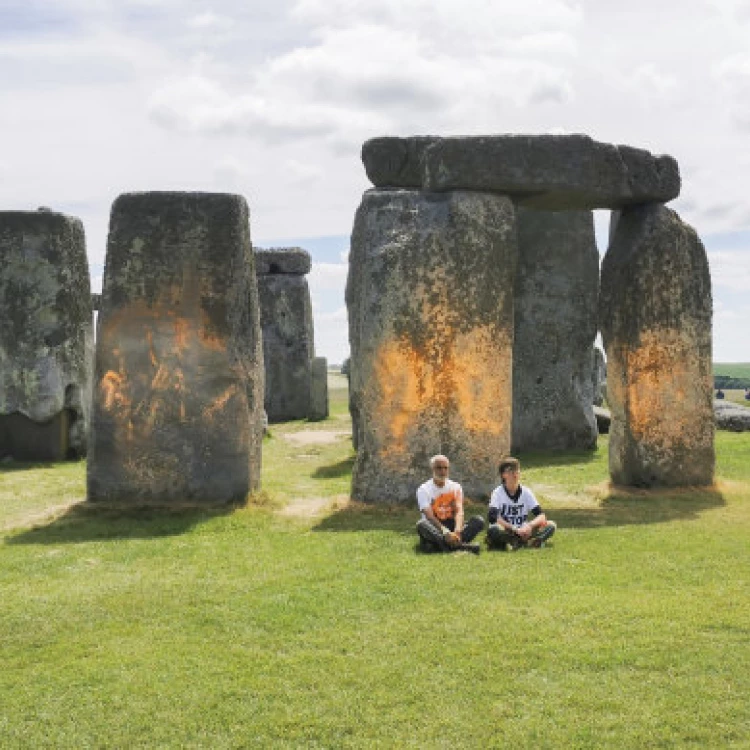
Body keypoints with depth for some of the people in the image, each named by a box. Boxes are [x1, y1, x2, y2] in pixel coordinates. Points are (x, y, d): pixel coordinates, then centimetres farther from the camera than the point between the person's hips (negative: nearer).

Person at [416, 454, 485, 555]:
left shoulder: (455, 487, 9)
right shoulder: (424, 489, -2)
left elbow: (459, 511, -7)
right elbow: (429, 516, -16)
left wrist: (457, 531, -29)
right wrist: (446, 533, -33)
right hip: (434, 529, -3)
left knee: (479, 520, -19)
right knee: (421, 524, -36)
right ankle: (460, 545, -52)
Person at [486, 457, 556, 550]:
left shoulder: (526, 492, 4)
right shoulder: (498, 492, -4)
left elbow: (541, 516, -4)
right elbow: (493, 518, -18)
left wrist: (529, 525, -25)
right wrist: (515, 529, -26)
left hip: (523, 533, 4)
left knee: (551, 525, -15)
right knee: (494, 530, -37)